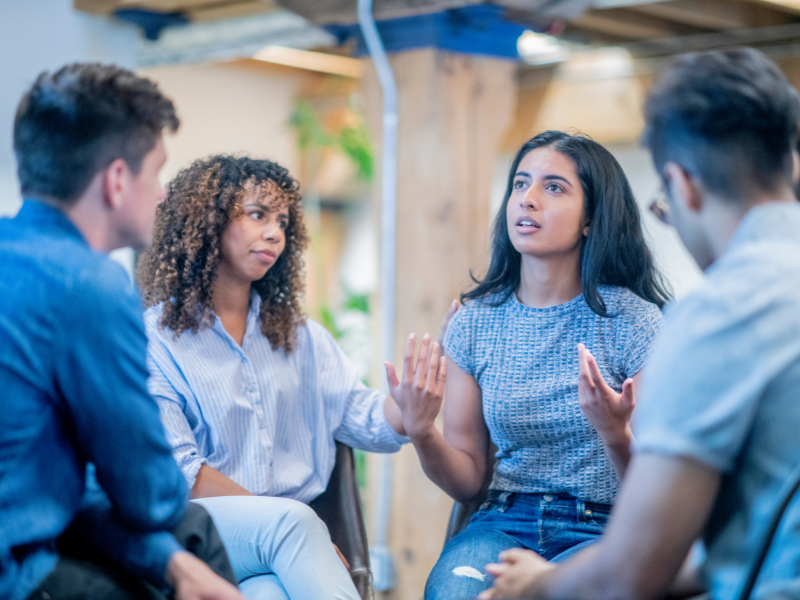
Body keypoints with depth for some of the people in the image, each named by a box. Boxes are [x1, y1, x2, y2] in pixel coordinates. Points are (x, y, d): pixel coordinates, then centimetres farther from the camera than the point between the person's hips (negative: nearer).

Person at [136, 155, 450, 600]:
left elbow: (361, 416, 6)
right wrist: (279, 517, -15)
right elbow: (176, 470, -8)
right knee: (292, 521, -35)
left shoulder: (300, 336, 19)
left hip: (286, 538, 3)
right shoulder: (153, 338, 1)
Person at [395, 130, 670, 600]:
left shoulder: (634, 322, -3)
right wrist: (423, 434, -12)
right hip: (505, 524, 2)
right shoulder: (475, 322, 7)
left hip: (600, 529, -2)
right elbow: (467, 481, 9)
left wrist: (615, 436, -24)